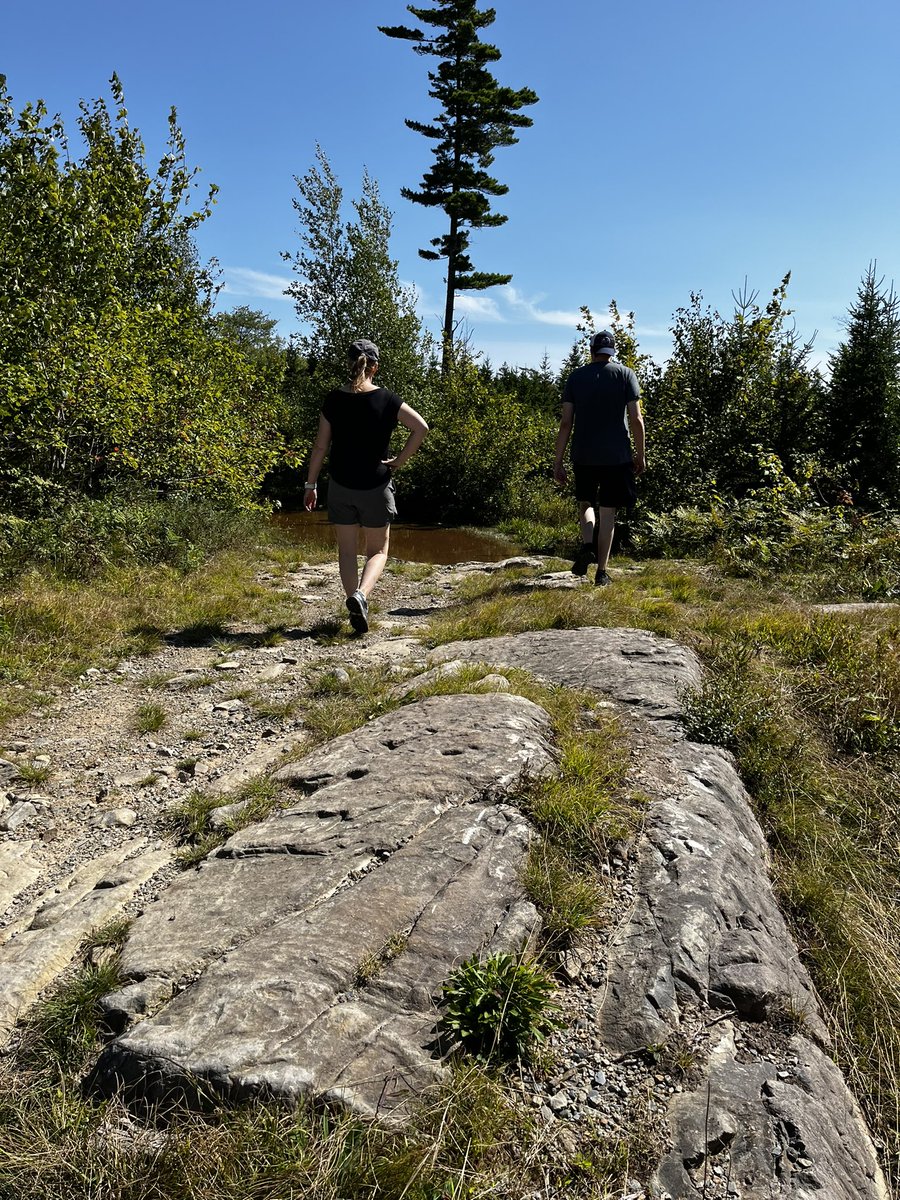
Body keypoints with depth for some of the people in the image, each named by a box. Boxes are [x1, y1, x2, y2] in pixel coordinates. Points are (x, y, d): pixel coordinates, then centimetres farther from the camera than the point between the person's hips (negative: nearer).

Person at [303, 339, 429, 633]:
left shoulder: (333, 400, -3)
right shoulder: (386, 399, -6)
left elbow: (321, 446, -2)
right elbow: (421, 427, -13)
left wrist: (311, 484, 6)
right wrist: (400, 460, -4)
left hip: (340, 486, 1)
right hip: (376, 486, -1)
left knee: (346, 550, 13)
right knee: (378, 551, 10)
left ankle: (357, 610, 12)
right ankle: (360, 595, -16)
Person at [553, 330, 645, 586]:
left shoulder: (576, 376, 5)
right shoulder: (626, 374, 3)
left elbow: (566, 422, 0)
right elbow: (636, 419, -4)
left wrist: (558, 461, 3)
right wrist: (640, 455, 5)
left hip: (584, 456, 1)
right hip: (616, 455, -1)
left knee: (586, 503, 19)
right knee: (607, 511, 6)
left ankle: (587, 545, -8)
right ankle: (601, 572, 8)